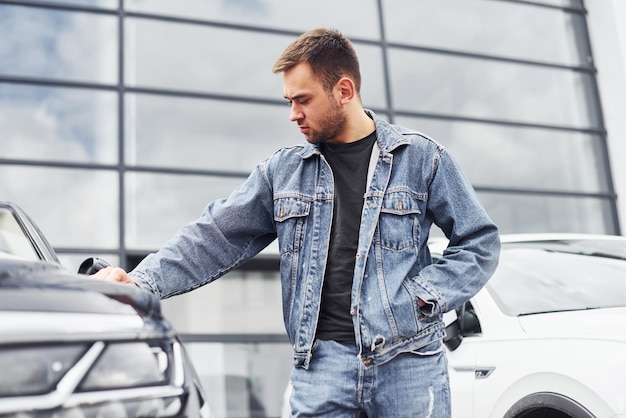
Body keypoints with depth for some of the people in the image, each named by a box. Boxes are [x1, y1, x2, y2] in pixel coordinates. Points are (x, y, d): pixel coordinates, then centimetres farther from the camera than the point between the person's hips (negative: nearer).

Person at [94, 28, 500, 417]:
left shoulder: (421, 157, 2)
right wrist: (141, 282, -9)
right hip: (322, 364, 2)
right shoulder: (283, 170, 9)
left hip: (408, 360, -1)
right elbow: (217, 236, 4)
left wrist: (420, 296, -7)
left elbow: (480, 241, 6)